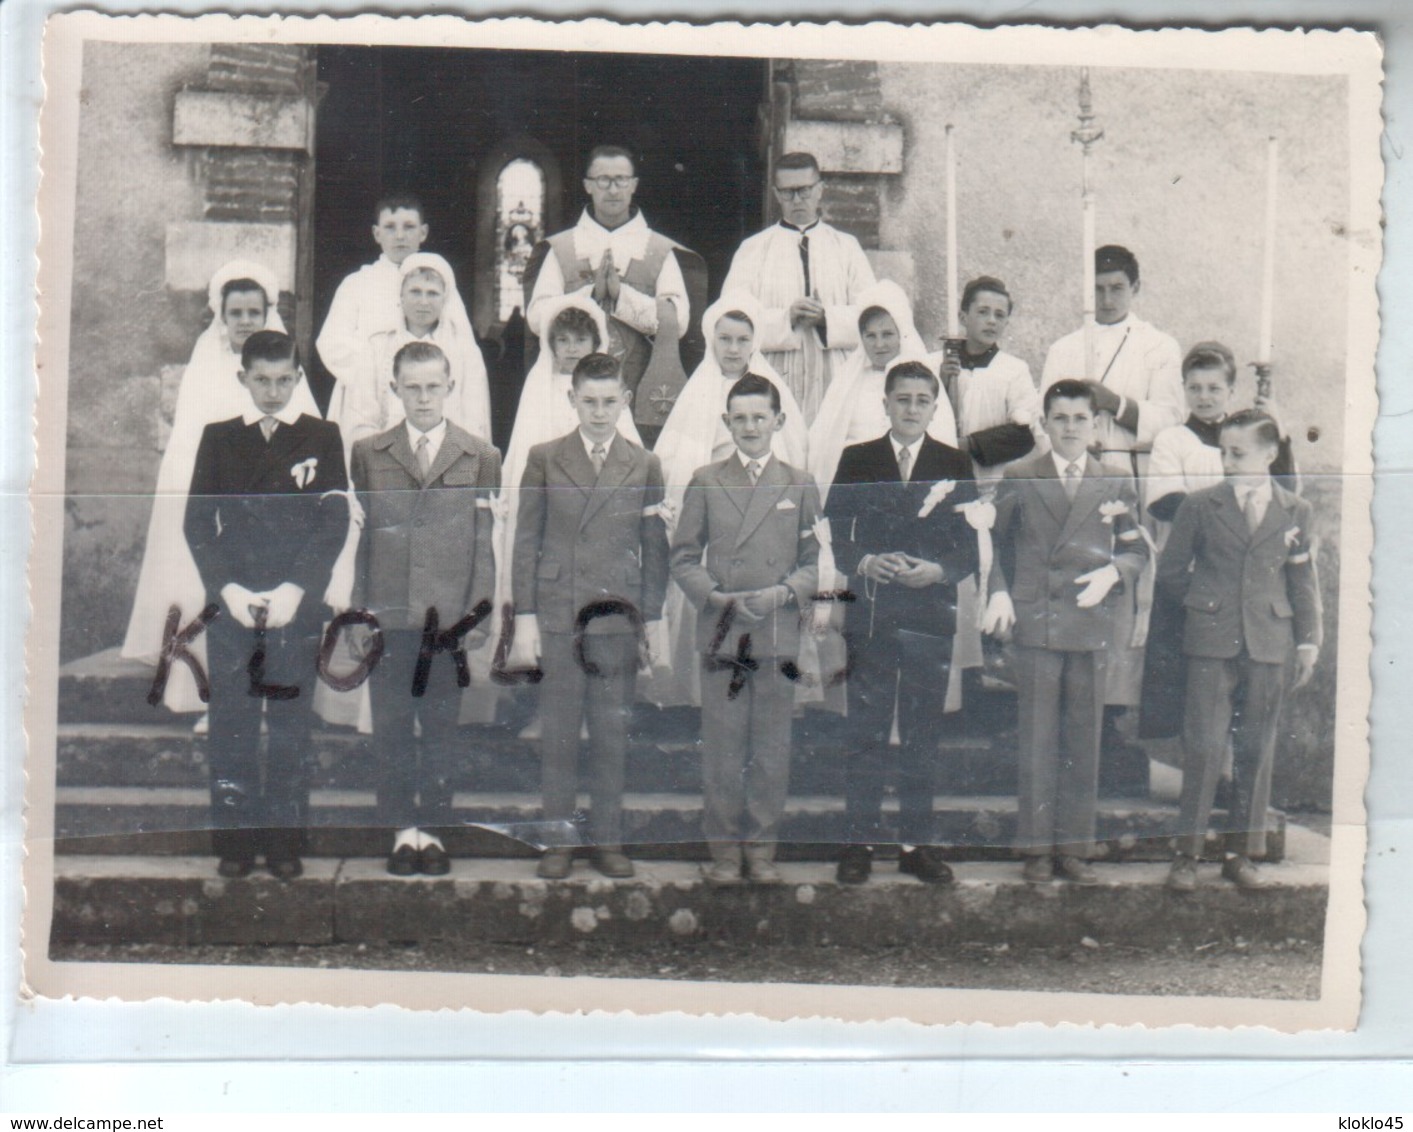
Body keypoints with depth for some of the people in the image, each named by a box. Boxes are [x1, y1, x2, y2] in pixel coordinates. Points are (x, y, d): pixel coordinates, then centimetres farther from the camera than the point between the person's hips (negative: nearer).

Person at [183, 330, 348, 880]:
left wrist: (294, 589, -12)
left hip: (296, 603, -1)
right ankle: (235, 840, 8)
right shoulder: (218, 438, 12)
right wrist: (227, 588, -9)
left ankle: (285, 841, 7)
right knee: (231, 727, 1)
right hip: (230, 602, 1)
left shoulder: (322, 437, 7)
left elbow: (334, 521, -1)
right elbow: (197, 522, 6)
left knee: (290, 727, 1)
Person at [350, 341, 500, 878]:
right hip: (388, 615, 1)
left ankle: (433, 828, 16)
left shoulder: (481, 457, 6)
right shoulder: (368, 453, 8)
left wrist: (479, 615, -1)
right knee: (392, 727, 5)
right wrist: (358, 607, 2)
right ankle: (403, 829, 16)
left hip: (450, 616, -1)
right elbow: (358, 535, 8)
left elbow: (484, 542, 4)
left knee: (442, 727, 5)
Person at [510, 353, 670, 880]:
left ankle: (608, 838, 15)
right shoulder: (544, 459, 5)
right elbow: (526, 541, 4)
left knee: (612, 732, 4)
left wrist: (653, 619, 4)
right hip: (557, 616, -1)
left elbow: (655, 548, 9)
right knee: (559, 731, 3)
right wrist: (524, 616, -1)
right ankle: (558, 839, 13)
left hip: (618, 617, 1)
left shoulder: (645, 466, 8)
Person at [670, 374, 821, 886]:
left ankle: (761, 845, 18)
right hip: (720, 633, -1)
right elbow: (683, 558, 6)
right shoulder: (705, 482, 7)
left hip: (779, 634, 1)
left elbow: (815, 560, 8)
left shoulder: (800, 484, 9)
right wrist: (716, 597, -10)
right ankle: (724, 846, 15)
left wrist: (783, 593, -11)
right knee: (722, 747, 3)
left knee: (772, 748, 5)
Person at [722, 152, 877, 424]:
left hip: (834, 382, 1)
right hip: (773, 383, -1)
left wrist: (827, 317, -11)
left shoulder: (847, 247, 16)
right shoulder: (753, 250, 13)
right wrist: (786, 318, -14)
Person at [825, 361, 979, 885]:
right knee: (865, 734, 1)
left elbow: (970, 548, 5)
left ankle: (917, 842, 14)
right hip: (870, 615, 0)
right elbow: (835, 536, 5)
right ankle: (860, 841, 9)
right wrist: (866, 563, -14)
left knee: (923, 737, 6)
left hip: (930, 617, 1)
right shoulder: (857, 460, 9)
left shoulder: (955, 465, 9)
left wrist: (936, 571, -13)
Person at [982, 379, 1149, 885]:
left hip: (1092, 622, 2)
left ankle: (1075, 846, 13)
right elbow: (999, 542, 8)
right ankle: (1036, 847, 8)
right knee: (1038, 739, 1)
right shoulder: (1018, 477, 7)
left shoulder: (1117, 482, 11)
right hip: (1034, 621, -1)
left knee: (1084, 739, 5)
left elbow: (1136, 549, 13)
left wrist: (1112, 573, -8)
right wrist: (999, 593, -7)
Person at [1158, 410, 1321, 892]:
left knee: (1256, 751, 7)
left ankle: (1241, 853, 17)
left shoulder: (1297, 512, 7)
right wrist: (1205, 603, 7)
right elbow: (1170, 570, 10)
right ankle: (1187, 853, 4)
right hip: (1211, 642, -2)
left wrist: (1308, 640, 7)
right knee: (1204, 747, -4)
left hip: (1269, 644, 2)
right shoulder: (1199, 505, 3)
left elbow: (1304, 582, 10)